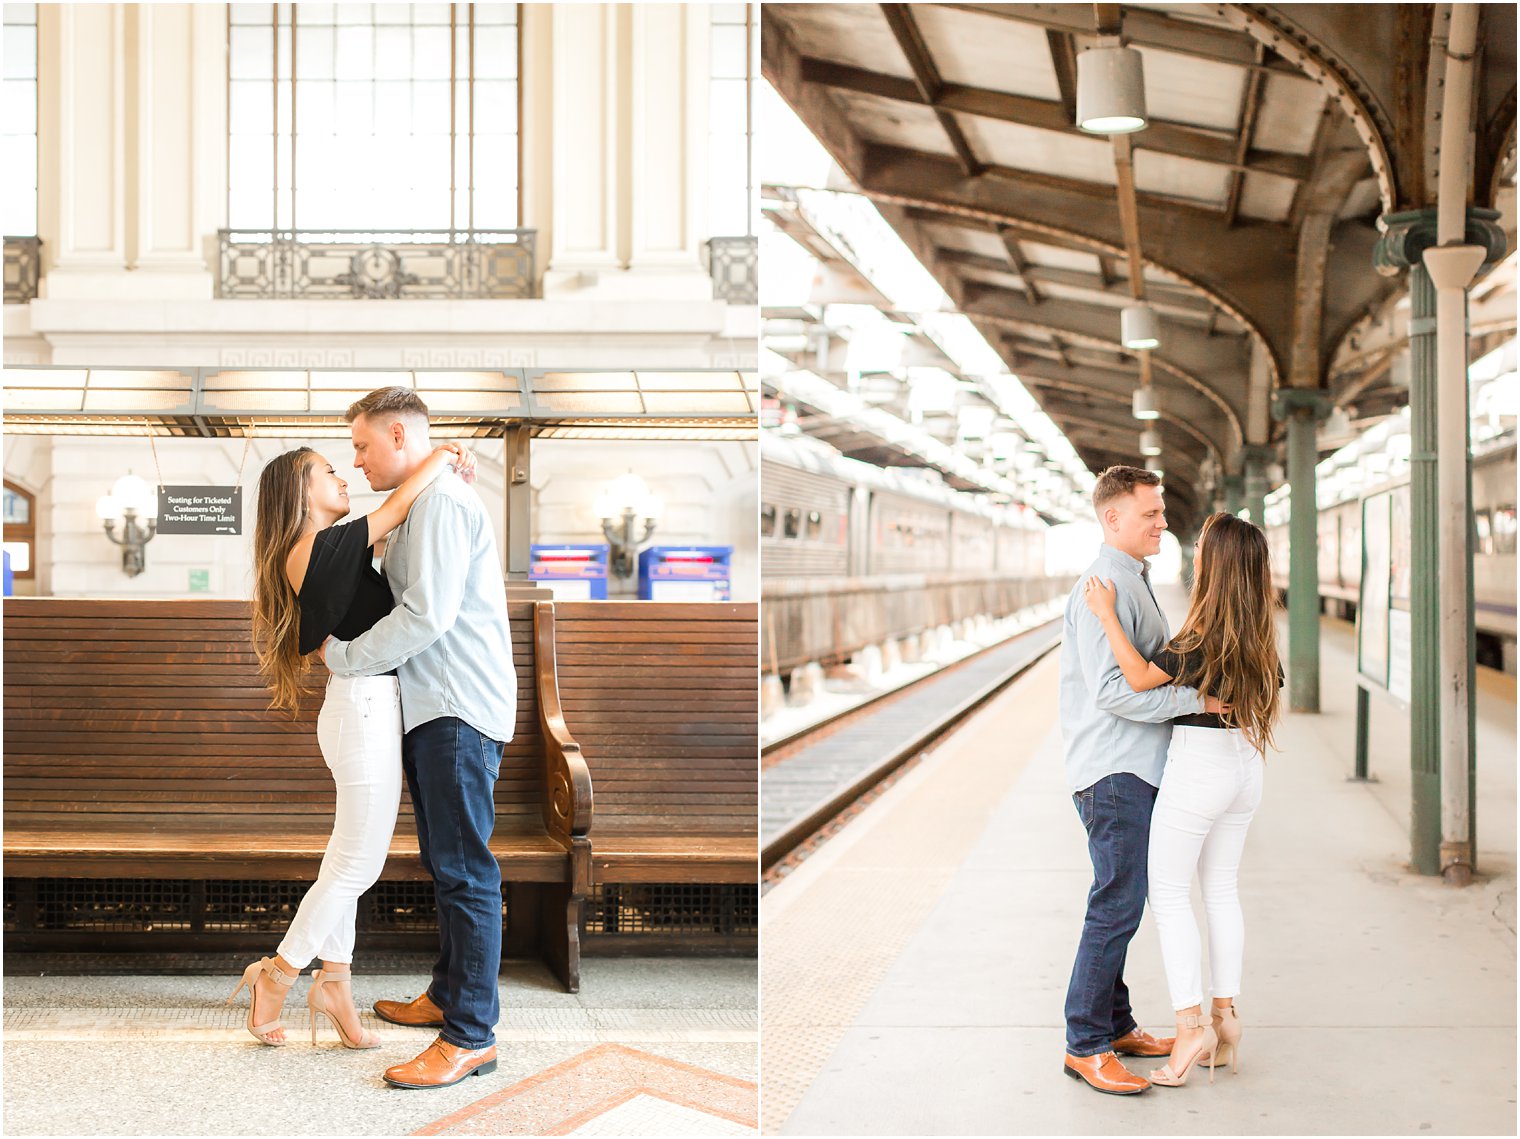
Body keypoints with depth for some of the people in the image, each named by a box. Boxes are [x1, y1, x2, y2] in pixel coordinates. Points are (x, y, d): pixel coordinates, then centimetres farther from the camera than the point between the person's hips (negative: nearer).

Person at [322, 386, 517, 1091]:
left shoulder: (443, 500, -13)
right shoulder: (416, 507, 20)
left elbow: (427, 615, -21)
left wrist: (343, 656, -11)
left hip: (461, 712, -11)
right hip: (431, 709, 11)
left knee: (464, 870, -8)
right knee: (444, 865, 18)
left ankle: (470, 1036, -3)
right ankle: (447, 996, 31)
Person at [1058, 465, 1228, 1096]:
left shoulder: (1134, 583, 18)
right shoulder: (1103, 588, -16)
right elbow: (1111, 690, -25)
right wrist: (1194, 699, -23)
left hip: (1134, 769, 10)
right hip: (1115, 772, -10)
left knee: (1121, 902, 15)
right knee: (1118, 905, -8)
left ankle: (1114, 1025, 24)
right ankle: (1085, 1045, -1)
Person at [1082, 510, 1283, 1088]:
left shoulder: (1205, 632, -21)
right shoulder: (1259, 630, 4)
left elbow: (1140, 677, -21)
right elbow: (1271, 700, 12)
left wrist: (1108, 615, -17)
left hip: (1197, 765, -8)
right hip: (1245, 765, 8)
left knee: (1168, 891, 1)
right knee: (1222, 889, 15)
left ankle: (1192, 1023, -2)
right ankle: (1225, 1014, 18)